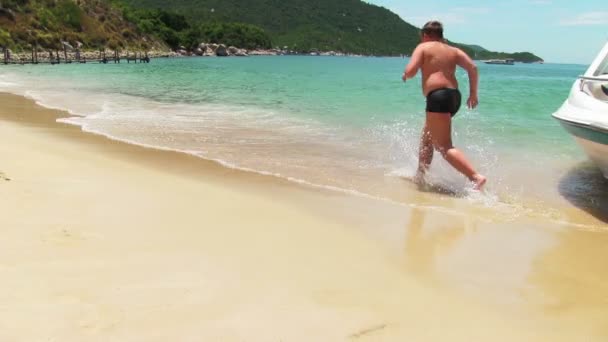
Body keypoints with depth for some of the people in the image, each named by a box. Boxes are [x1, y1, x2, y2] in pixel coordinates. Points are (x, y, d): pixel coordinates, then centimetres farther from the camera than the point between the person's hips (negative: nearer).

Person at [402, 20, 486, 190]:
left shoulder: (423, 47, 4)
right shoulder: (453, 50, 19)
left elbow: (410, 71, -9)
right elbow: (472, 67, 7)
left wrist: (405, 76, 14)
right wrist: (473, 93, 12)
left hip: (437, 96, -8)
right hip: (454, 96, 8)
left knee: (444, 146, -11)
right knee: (427, 137, 26)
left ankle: (476, 177, -25)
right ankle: (420, 176, 36)